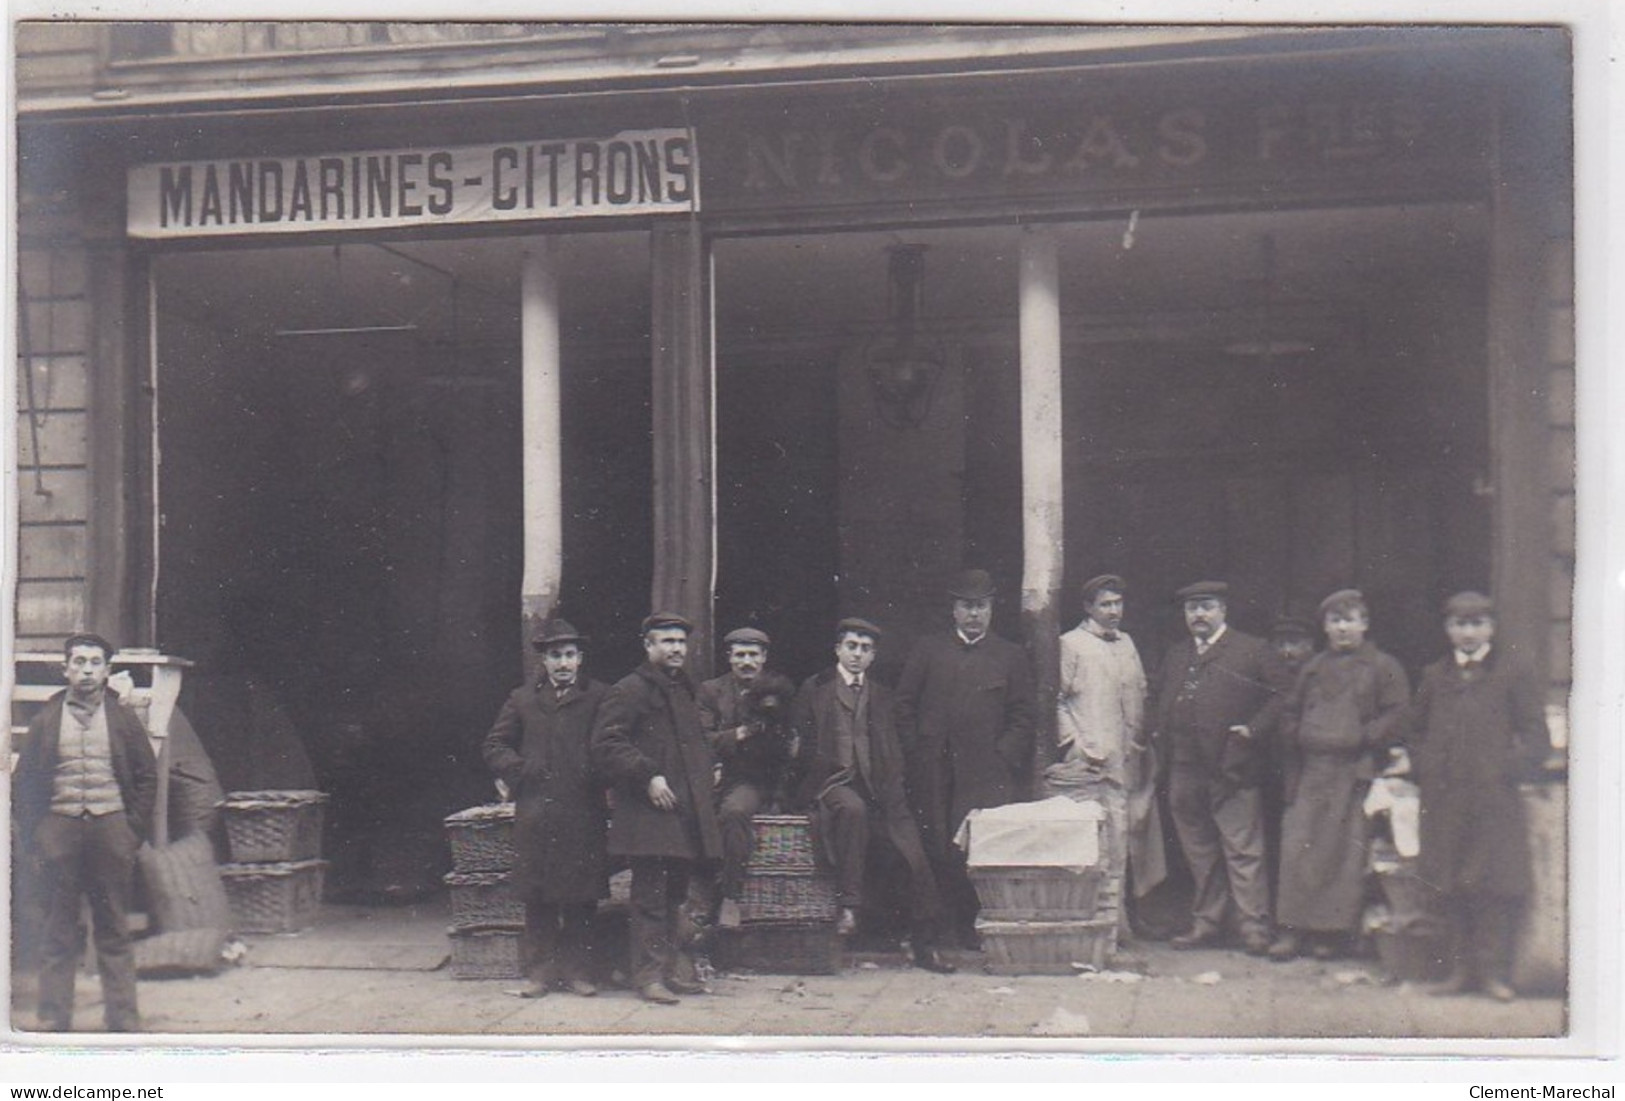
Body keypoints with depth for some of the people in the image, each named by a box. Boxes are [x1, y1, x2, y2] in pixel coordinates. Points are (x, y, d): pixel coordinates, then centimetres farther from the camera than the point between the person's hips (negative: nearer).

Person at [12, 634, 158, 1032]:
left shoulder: (124, 719, 8)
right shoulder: (45, 720, 8)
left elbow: (147, 776, 10)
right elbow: (23, 783, 8)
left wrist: (134, 832, 1)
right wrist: (32, 839, 0)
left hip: (111, 829, 0)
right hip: (59, 829, 0)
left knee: (114, 932, 4)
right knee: (58, 935, 3)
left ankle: (124, 1023, 8)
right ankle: (53, 1022, 10)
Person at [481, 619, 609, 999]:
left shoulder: (599, 698, 7)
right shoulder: (523, 700, 12)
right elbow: (493, 746, 14)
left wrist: (599, 780, -4)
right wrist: (520, 772, 1)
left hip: (584, 813, -1)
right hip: (535, 814, 1)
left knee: (582, 896, 2)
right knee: (537, 896, 3)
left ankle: (577, 969, 12)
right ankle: (541, 970, 11)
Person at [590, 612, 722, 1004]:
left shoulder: (684, 691, 20)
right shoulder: (629, 690, -7)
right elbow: (606, 745, -15)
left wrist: (709, 767, 17)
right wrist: (647, 777, -20)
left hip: (686, 810, 8)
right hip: (650, 812, -8)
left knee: (675, 893, 13)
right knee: (651, 895, -7)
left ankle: (668, 970, 20)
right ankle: (648, 974, -2)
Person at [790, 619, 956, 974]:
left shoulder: (881, 695, 20)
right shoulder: (814, 690, 10)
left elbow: (893, 752, 18)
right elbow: (805, 747, 5)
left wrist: (892, 790, 1)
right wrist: (835, 771, -9)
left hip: (876, 785, 4)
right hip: (832, 782, -3)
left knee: (915, 856, -11)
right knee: (853, 808, -39)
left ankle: (925, 945, -2)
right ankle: (848, 905, -32)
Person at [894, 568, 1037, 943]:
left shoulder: (1011, 656, 12)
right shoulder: (928, 651, 13)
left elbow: (1024, 714, 9)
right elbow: (904, 705, 11)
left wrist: (1004, 756, -2)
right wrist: (916, 753, 1)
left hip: (989, 774, -1)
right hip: (935, 772, 1)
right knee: (938, 852, -3)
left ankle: (981, 929, -2)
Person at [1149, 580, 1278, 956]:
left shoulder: (1252, 651, 1)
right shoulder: (1175, 656, 17)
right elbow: (1162, 703, 27)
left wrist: (1254, 728, -8)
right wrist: (1164, 735, 12)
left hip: (1232, 770, -5)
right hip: (1186, 773, 5)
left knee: (1243, 851, -5)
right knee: (1199, 852, 11)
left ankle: (1255, 928, -1)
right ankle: (1206, 923, 20)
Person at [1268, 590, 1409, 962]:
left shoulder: (1383, 667, 3)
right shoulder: (1313, 668, 16)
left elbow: (1396, 715, -3)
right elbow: (1291, 714, 18)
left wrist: (1361, 740, -13)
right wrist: (1292, 767, 8)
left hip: (1354, 774, -3)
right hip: (1311, 772, 4)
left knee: (1345, 851, -2)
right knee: (1298, 846, -2)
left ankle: (1333, 931, 6)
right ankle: (1291, 930, 2)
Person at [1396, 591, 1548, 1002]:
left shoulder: (1513, 674, 4)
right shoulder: (1434, 676, 13)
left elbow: (1536, 737, 3)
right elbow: (1411, 729, 22)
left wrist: (1509, 769, -9)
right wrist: (1422, 769, 9)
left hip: (1494, 798, -3)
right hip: (1444, 799, 3)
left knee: (1497, 885, -5)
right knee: (1451, 887, 5)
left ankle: (1494, 970, 1)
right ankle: (1464, 967, 14)